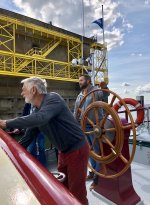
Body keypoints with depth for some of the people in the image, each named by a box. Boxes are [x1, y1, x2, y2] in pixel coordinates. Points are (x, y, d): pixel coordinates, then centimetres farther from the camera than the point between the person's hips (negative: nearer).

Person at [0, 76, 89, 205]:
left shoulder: (53, 98, -20)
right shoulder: (36, 111, 5)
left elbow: (40, 119, -38)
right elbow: (28, 137, 9)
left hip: (77, 150, -8)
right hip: (64, 151, 8)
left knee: (77, 194, 5)